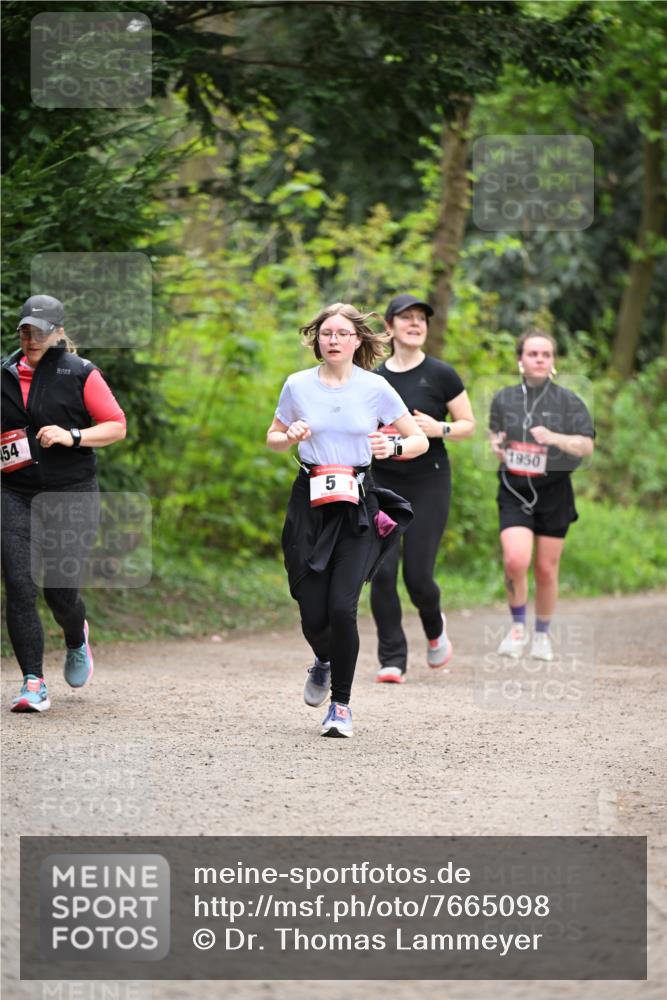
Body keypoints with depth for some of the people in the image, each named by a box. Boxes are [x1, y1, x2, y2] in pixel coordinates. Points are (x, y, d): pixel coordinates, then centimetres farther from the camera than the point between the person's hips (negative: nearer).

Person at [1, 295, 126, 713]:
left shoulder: (80, 374, -2)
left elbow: (117, 426, -2)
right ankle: (34, 684, -8)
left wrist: (73, 436, -16)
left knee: (60, 591, -3)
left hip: (72, 494, -3)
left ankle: (77, 640, 34)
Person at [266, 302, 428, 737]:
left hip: (358, 504, -2)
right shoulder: (298, 386, 4)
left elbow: (420, 440, 6)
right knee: (313, 613, -2)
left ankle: (341, 703, 2)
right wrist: (290, 437, -5)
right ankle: (324, 661, 36)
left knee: (342, 606, -15)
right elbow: (273, 438, 17)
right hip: (310, 501, 2)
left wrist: (393, 446, -15)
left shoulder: (376, 388, 0)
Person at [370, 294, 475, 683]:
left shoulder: (441, 374, -2)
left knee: (417, 575, -5)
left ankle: (435, 627, 29)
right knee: (382, 571, -8)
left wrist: (439, 429, -16)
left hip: (429, 482, -2)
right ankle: (392, 659, 0)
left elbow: (469, 424, 3)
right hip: (382, 483, 2)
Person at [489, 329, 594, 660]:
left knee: (546, 570, 4)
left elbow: (586, 445, -4)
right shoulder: (504, 399, 8)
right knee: (515, 560, -19)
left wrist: (554, 438, -21)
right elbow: (495, 432, 23)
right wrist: (496, 444, -1)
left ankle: (542, 635, 24)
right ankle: (517, 627, 2)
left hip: (554, 489, 0)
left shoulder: (567, 401, 2)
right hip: (514, 490, 0)